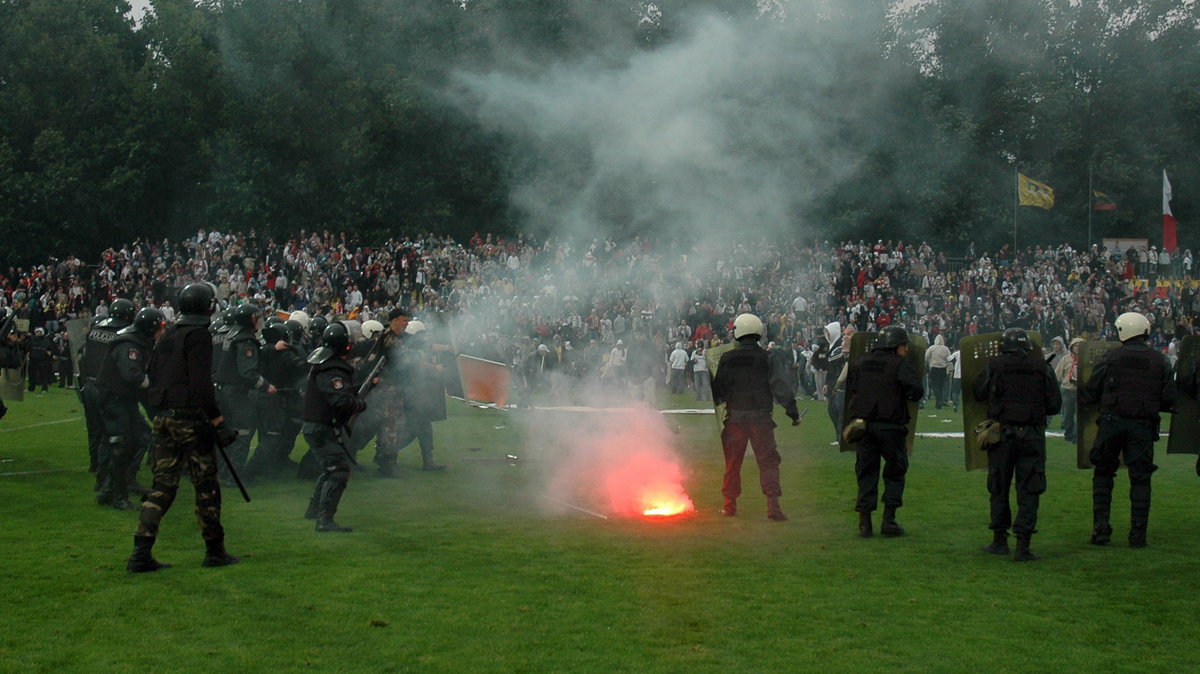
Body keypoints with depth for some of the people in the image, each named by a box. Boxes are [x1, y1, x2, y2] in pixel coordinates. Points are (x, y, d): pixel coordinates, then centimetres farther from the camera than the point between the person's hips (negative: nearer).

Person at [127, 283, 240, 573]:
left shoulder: (166, 335, 15)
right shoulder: (198, 336, -11)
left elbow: (153, 377, 21)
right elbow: (201, 384, -18)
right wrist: (218, 421, -17)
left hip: (163, 418, 8)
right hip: (191, 419, -8)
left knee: (162, 485, 8)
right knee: (206, 486, 3)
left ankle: (141, 553, 0)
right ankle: (214, 551, 11)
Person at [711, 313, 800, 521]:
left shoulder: (727, 358, -2)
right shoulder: (766, 358, -5)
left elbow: (718, 388, 5)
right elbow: (781, 387, -5)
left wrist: (717, 402, 27)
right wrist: (793, 413, 2)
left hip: (735, 417, 1)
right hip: (761, 417, -1)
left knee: (733, 462, 12)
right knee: (768, 461, 1)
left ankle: (730, 504, 18)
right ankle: (773, 504, -10)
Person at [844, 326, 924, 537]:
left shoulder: (862, 363, 8)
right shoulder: (900, 365, -8)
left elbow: (850, 387, 17)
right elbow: (917, 391, -14)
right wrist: (902, 392, 6)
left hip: (863, 424, 5)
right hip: (890, 426, -4)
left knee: (866, 472, 11)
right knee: (895, 471, 10)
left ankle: (864, 521, 7)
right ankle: (889, 520, 6)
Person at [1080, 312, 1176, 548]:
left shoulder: (1111, 358, -1)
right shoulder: (1160, 362, 4)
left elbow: (1089, 393, 1)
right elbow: (1169, 400, 4)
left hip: (1112, 422, -1)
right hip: (1143, 426, 1)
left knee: (1103, 473, 12)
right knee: (1140, 479, 6)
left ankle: (1101, 527, 6)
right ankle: (1138, 533, 4)